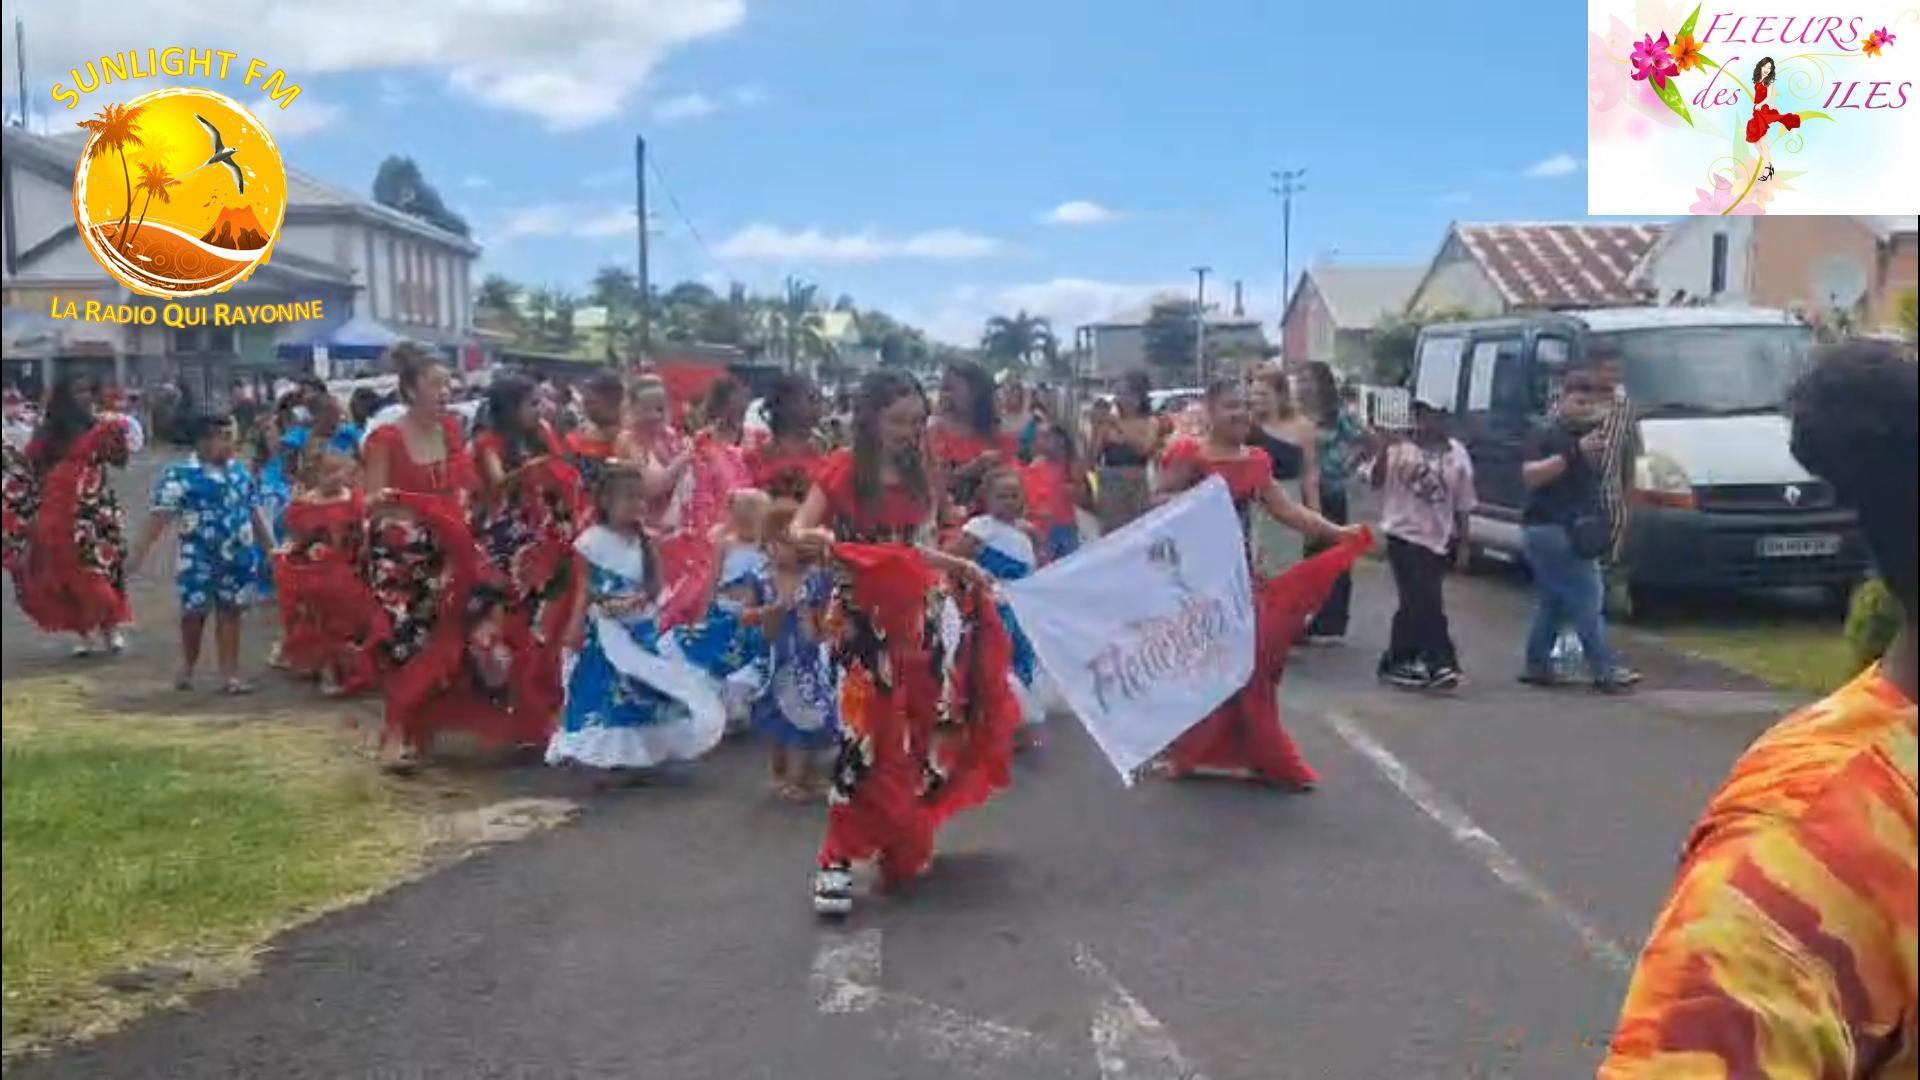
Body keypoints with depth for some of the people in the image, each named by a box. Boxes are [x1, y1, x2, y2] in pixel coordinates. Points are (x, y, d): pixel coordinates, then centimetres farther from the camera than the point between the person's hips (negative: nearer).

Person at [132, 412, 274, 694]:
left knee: (230, 612, 7)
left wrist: (271, 546, 16)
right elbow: (161, 514, -15)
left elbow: (255, 510, 15)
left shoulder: (240, 471, 8)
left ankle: (230, 673, 12)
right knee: (194, 612, 5)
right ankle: (187, 668, 26)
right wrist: (141, 552, -21)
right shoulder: (180, 475, -9)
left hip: (239, 556, 4)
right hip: (200, 558, -4)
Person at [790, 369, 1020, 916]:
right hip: (863, 614, -5)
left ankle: (898, 843, 25)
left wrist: (961, 567, 6)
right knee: (864, 729, -11)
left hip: (914, 611, 6)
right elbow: (799, 531, -11)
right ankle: (837, 859, -4)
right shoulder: (842, 468, -6)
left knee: (910, 728, 9)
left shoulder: (919, 474, 10)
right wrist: (817, 540, -32)